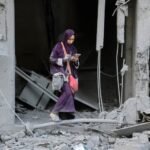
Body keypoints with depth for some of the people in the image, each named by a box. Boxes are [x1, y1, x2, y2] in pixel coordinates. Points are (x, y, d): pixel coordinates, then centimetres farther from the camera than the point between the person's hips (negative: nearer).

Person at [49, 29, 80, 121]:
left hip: (70, 73, 6)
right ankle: (54, 112, -16)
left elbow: (76, 64, 13)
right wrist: (63, 60, -19)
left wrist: (76, 61, -11)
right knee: (67, 92, -21)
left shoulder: (73, 49, 10)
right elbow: (52, 59, -7)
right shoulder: (58, 46, -6)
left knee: (70, 93, -1)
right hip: (60, 73, -6)